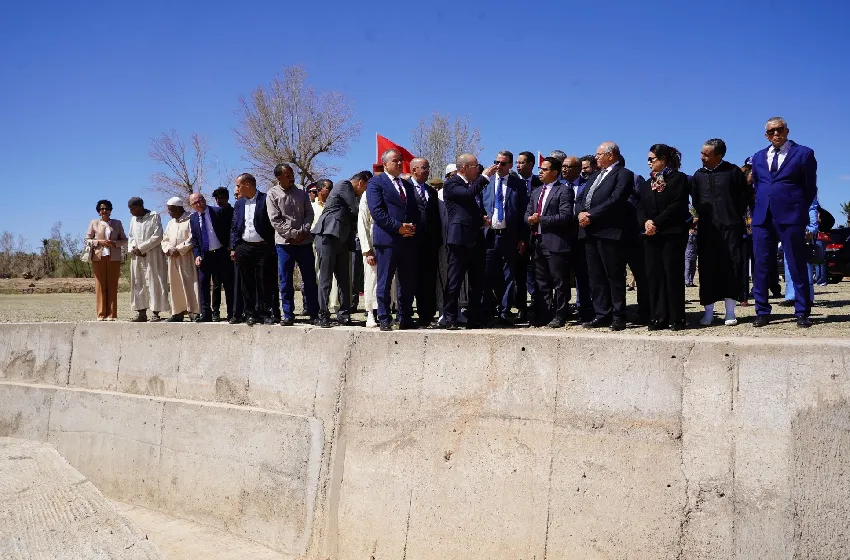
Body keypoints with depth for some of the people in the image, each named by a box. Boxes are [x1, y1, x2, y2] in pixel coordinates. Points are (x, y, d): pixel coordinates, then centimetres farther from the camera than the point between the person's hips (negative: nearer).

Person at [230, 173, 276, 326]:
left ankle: (264, 313, 9)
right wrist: (233, 248, 8)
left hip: (263, 247, -4)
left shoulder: (266, 200, -3)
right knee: (247, 284, 5)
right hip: (244, 248, 4)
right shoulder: (239, 203, 14)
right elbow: (234, 227, 16)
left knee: (264, 282, -1)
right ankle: (250, 314, 12)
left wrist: (272, 246, -9)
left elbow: (274, 222, -5)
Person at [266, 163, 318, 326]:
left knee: (310, 279, 4)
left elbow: (309, 214, 7)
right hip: (284, 242, -2)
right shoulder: (272, 194, 1)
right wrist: (293, 234, -12)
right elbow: (275, 220, -5)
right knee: (285, 280, 1)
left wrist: (303, 231, -10)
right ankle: (288, 315, 9)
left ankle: (314, 313, 11)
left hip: (304, 241, 2)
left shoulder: (301, 193, 11)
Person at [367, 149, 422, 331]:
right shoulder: (376, 182, 1)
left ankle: (406, 319, 15)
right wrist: (398, 227, -15)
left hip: (408, 239, 6)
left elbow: (415, 211, 21)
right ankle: (384, 320, 6)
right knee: (385, 282, -1)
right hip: (387, 239, -6)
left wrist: (413, 226, 0)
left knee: (408, 283, 7)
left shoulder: (407, 185, 22)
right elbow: (377, 211, -10)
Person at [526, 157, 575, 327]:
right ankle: (544, 315, 19)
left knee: (559, 281, -2)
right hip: (538, 241, 8)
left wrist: (541, 219, -15)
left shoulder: (564, 190, -4)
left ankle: (559, 316, 4)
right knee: (541, 281, 12)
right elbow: (528, 213, 20)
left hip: (555, 243, -8)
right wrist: (530, 219, -4)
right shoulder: (536, 192, 20)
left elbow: (565, 216, -15)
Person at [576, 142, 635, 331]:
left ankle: (618, 317, 1)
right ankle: (602, 314, 14)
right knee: (596, 276, 8)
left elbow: (614, 201, -14)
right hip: (589, 232, 8)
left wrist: (591, 216, -16)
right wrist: (581, 213, -4)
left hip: (609, 232, -8)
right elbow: (580, 199, 18)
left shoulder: (624, 174, -2)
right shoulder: (594, 176, 23)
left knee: (614, 276, -4)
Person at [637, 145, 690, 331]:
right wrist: (645, 222, -9)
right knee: (654, 276, 2)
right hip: (651, 236, 6)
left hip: (672, 234, -6)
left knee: (673, 275, -5)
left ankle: (676, 318, 0)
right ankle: (658, 317, 6)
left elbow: (678, 206, -10)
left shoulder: (678, 178, 1)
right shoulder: (647, 184, 20)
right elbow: (640, 208, 12)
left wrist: (657, 223, -15)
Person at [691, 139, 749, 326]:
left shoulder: (733, 172, -1)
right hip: (707, 230, 3)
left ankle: (730, 311, 6)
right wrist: (704, 216, 5)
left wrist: (735, 218, 1)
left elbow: (743, 197, 3)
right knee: (707, 269, 1)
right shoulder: (698, 175, 9)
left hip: (730, 228, -2)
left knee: (731, 268, -1)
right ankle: (708, 311, 6)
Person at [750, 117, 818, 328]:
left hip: (790, 216, -4)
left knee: (797, 266, 0)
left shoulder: (804, 153, 3)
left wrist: (798, 210, 7)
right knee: (761, 265, 3)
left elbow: (810, 188, 6)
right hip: (762, 217, 4)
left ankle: (802, 312, 8)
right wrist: (759, 209, 14)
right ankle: (762, 312, 10)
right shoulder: (758, 157, 16)